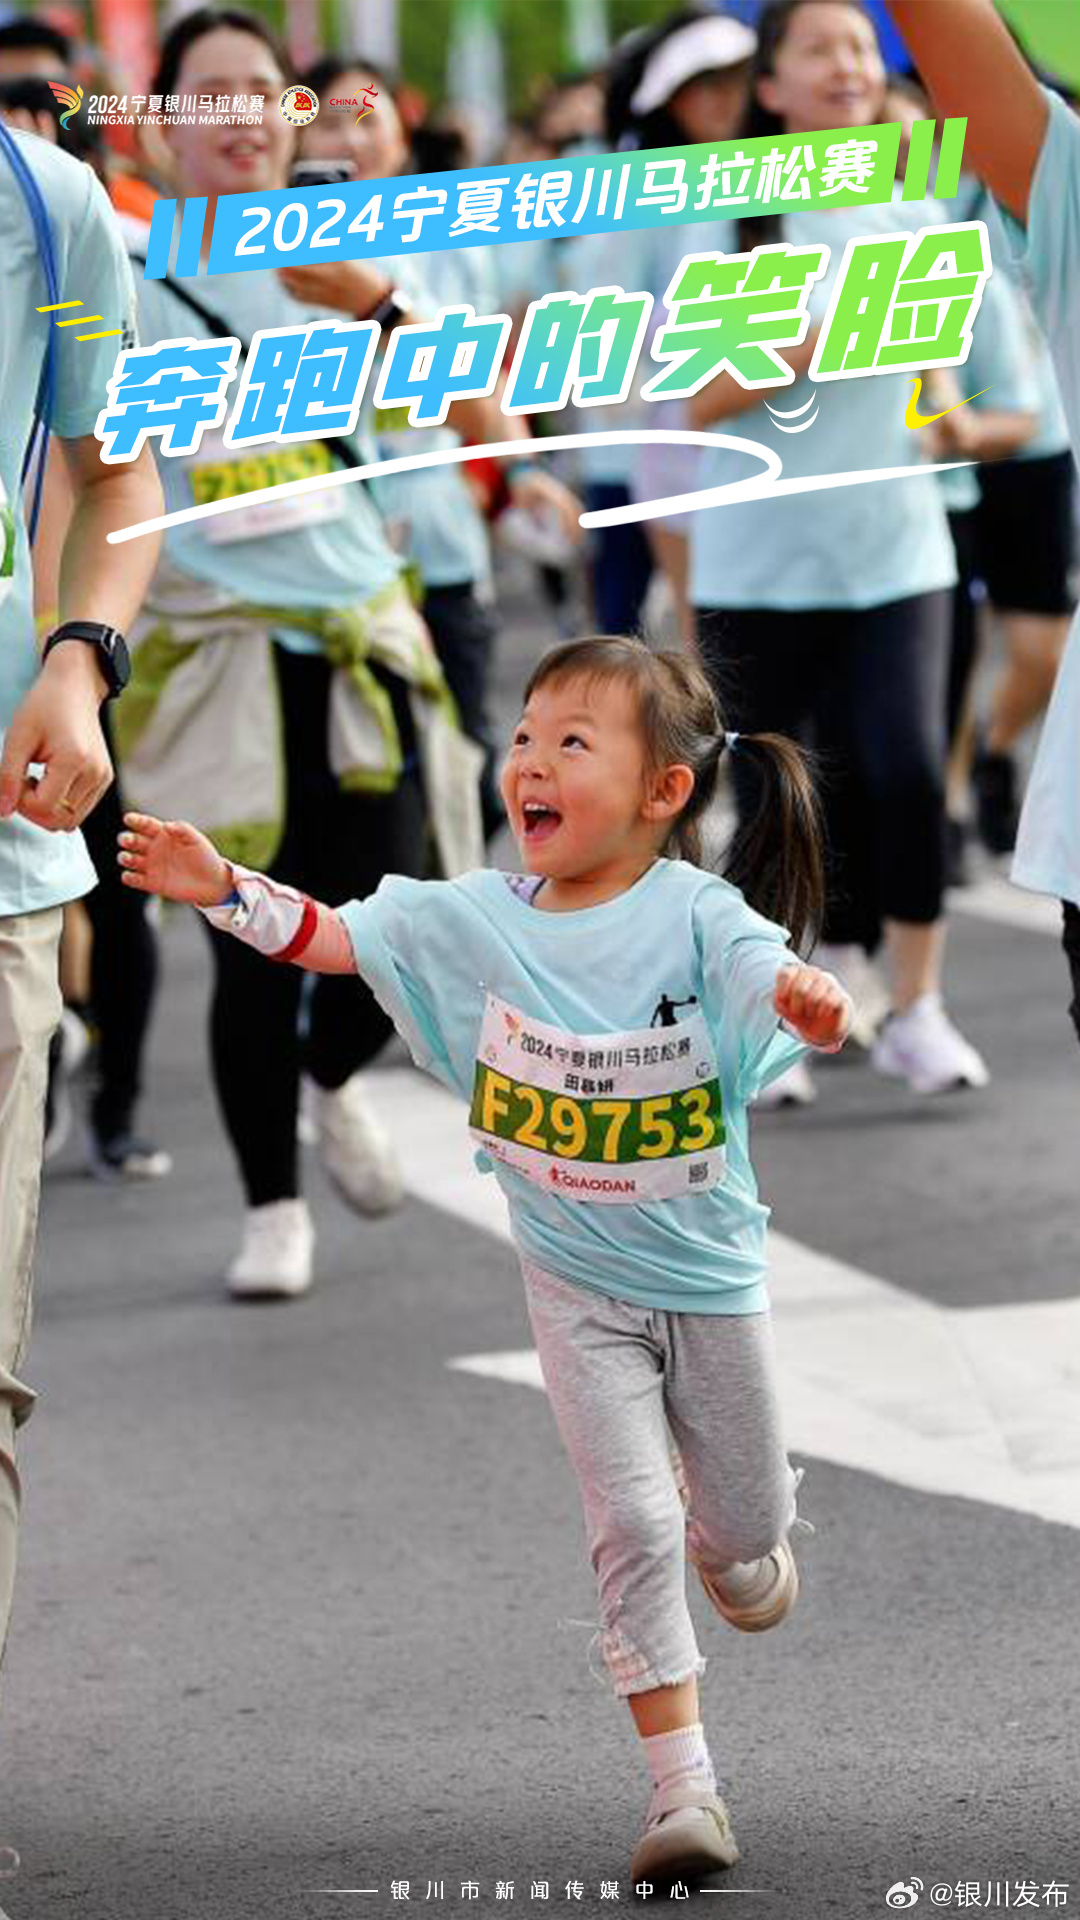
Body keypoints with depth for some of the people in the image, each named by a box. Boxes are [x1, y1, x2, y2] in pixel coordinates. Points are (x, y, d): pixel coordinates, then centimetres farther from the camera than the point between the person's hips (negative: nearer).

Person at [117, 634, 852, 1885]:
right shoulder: (478, 919, -5)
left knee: (750, 1530, 15)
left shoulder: (695, 916, -17)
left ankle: (727, 1534, 53)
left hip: (710, 1277, -1)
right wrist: (221, 888, -17)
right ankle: (683, 1790, -3)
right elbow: (330, 937, -2)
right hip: (579, 1289, 1)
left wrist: (809, 1003, -58)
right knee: (630, 1527, -8)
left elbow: (776, 983, -34)